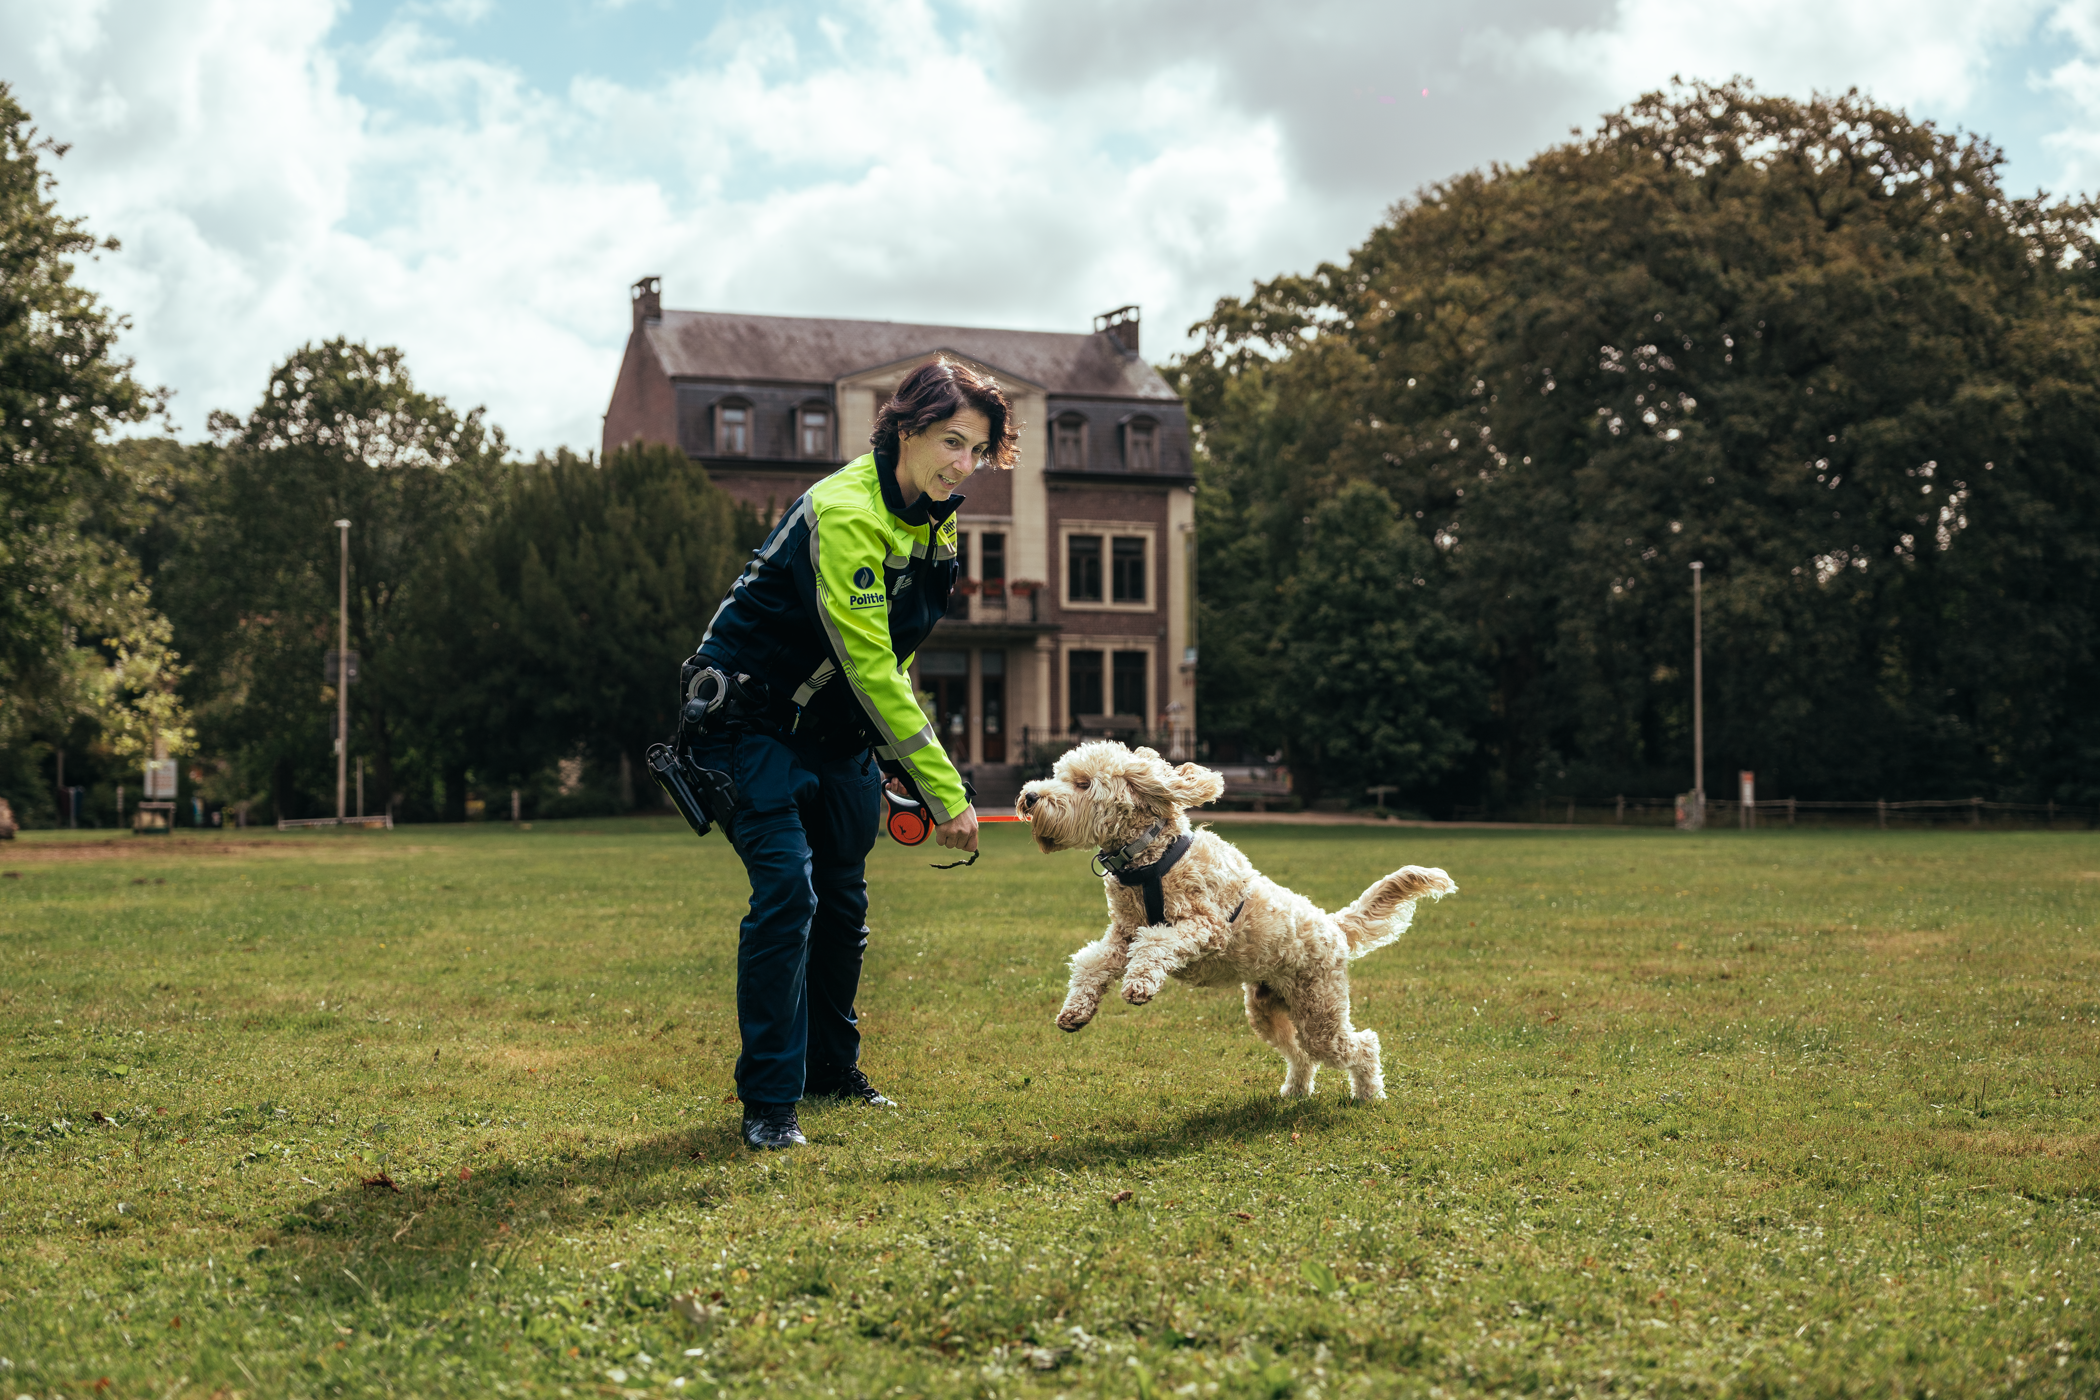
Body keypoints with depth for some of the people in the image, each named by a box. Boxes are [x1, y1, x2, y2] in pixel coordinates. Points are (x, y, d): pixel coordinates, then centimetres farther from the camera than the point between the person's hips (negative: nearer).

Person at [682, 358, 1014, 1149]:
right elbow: (868, 664, -30)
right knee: (787, 889, -18)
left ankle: (831, 1068, 31)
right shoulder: (845, 513, -27)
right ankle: (768, 1100, -11)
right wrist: (944, 791, -30)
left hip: (835, 728, 9)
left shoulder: (935, 521, 1)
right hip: (752, 719, -8)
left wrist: (896, 761, 6)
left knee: (843, 898, 14)